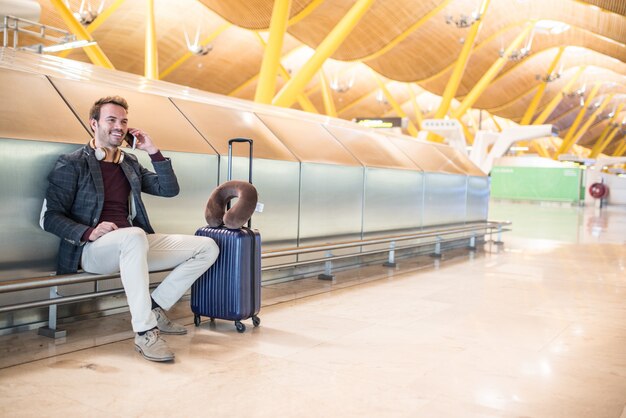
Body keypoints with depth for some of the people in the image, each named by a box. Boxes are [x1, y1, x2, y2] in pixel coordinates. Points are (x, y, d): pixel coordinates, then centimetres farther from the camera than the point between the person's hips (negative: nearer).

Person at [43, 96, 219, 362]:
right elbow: (50, 217, -5)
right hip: (92, 249, -6)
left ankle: (155, 309, -5)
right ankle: (144, 332, -35)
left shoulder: (130, 164, 18)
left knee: (207, 247, -6)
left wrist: (154, 151, 7)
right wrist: (89, 232, -23)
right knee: (135, 236, -42)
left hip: (134, 245, 6)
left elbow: (169, 190, 16)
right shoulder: (71, 164, 1)